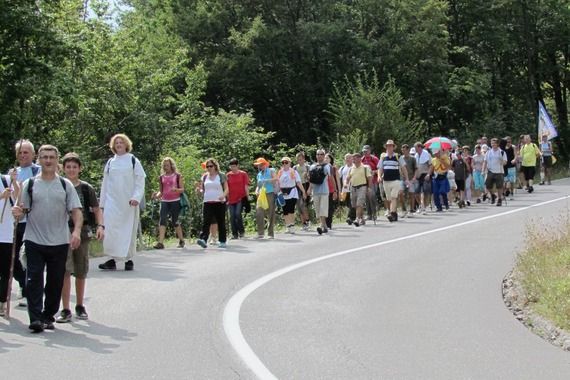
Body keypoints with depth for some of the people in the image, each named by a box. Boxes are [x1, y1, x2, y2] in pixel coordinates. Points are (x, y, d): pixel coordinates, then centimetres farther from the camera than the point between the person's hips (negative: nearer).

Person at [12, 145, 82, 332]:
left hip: (59, 242, 1)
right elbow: (22, 210, 8)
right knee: (34, 280, -8)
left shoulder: (66, 185, 5)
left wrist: (77, 231, -16)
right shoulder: (29, 184, 5)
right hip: (34, 241, -1)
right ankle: (35, 318, -8)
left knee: (55, 282, 7)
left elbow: (76, 211, 0)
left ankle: (48, 316, 19)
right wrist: (18, 212, -17)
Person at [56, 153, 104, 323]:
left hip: (82, 232, 2)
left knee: (81, 272, 11)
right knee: (65, 271, -10)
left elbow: (96, 210, 9)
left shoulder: (86, 189, 4)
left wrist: (100, 226, -6)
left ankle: (80, 306, 26)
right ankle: (65, 310, -7)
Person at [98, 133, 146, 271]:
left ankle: (129, 259, 11)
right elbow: (105, 183, 14)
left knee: (129, 230, 2)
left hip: (128, 202, -2)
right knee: (110, 230, -8)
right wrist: (102, 203, 10)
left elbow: (140, 181, -2)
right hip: (112, 202, 2)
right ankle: (112, 259, -4)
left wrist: (136, 197, -15)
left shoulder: (133, 161, 3)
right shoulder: (110, 163, 12)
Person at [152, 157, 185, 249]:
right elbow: (161, 191, 16)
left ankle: (181, 241, 22)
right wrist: (157, 195, -5)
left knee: (175, 221, 2)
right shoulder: (161, 177, 11)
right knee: (162, 220, -13)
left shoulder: (178, 176, 3)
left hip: (175, 201, -2)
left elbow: (182, 189, 2)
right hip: (164, 201, 2)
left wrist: (176, 189, -19)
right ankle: (160, 242, -21)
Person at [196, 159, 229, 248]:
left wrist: (223, 195, -19)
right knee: (205, 222, -13)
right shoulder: (204, 177, 12)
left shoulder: (221, 176, 2)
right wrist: (200, 191, -5)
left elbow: (226, 189, 0)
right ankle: (203, 239, -23)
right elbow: (202, 189, 18)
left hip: (219, 202, -2)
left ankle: (222, 241, 14)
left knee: (221, 222, 5)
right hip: (207, 203, 2)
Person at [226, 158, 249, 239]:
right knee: (232, 216, 0)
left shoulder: (243, 174, 1)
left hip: (241, 198, -3)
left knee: (238, 214, -16)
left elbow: (246, 186, 2)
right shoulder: (228, 175, 6)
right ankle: (234, 234, 7)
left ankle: (241, 231, 2)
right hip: (231, 199, 3)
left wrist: (246, 197, -3)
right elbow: (226, 188, 10)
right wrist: (226, 198, 6)